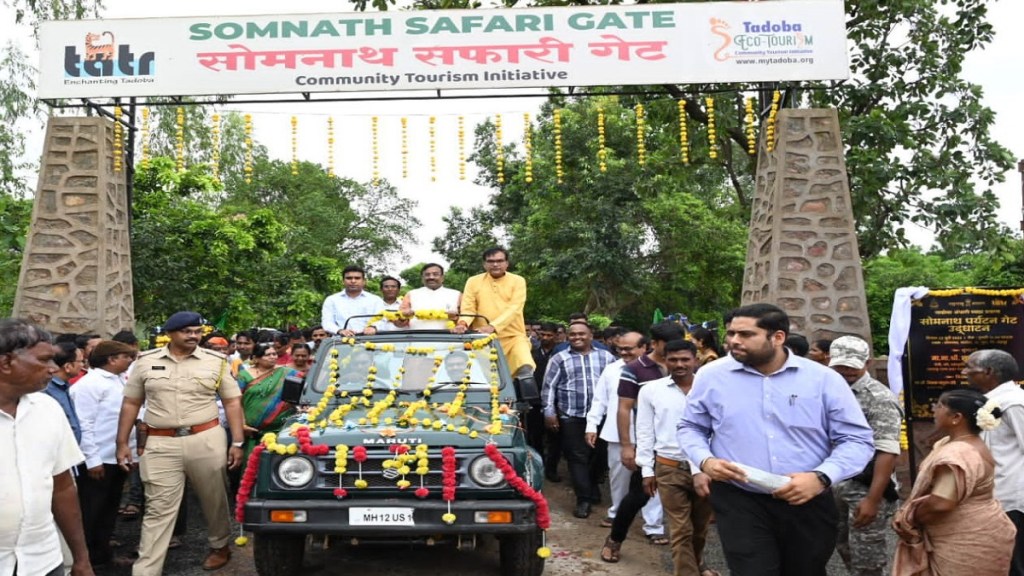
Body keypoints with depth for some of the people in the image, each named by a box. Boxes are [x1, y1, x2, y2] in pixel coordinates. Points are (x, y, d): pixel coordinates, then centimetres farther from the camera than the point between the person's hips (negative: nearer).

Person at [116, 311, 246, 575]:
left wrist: (237, 443, -2)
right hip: (161, 445, 0)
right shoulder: (145, 362, 4)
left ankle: (220, 545, 37)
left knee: (214, 500, 14)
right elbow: (131, 404, 10)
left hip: (207, 440, 0)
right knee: (158, 510, 1)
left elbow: (232, 402, 3)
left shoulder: (216, 361, 0)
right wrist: (122, 443, 5)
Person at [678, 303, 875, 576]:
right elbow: (691, 428, 10)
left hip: (808, 503, 2)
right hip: (739, 502, -1)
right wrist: (705, 460, -11)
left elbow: (856, 440, -3)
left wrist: (821, 477, -18)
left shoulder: (825, 379, -5)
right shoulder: (711, 376, -2)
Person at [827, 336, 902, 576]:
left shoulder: (879, 398, -14)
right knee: (844, 547, 18)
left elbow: (887, 452, -20)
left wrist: (873, 499, -24)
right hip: (834, 485, 7)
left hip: (866, 487, -7)